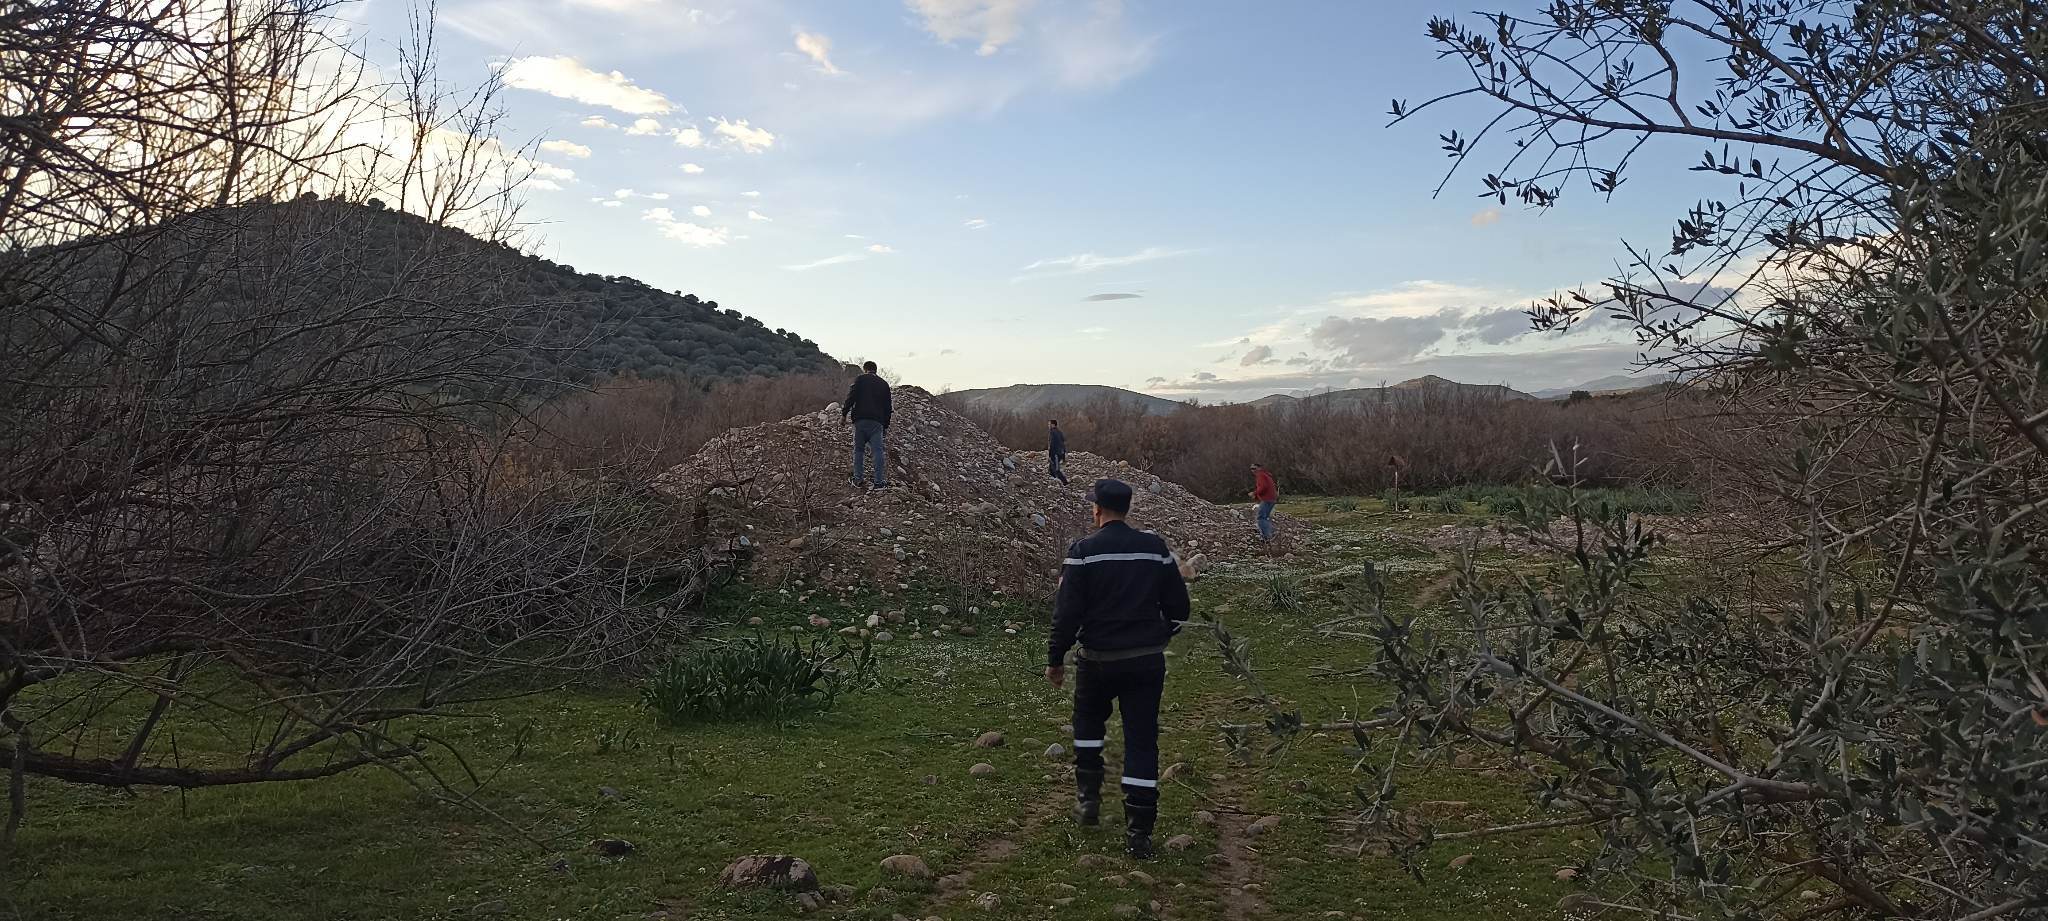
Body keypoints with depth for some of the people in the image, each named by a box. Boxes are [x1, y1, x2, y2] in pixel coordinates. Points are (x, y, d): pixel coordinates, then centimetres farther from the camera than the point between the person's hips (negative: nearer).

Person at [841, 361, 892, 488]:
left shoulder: (860, 379, 8)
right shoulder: (884, 384, 18)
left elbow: (851, 397, -5)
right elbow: (888, 407, 18)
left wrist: (844, 413, -4)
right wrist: (886, 426, 22)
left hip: (860, 420, -1)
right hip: (877, 422, 1)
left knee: (859, 450, 7)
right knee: (878, 450, -2)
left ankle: (857, 480, 6)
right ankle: (879, 482, -8)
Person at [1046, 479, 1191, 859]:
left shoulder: (1083, 551, -9)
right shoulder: (1156, 548, 2)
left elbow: (1067, 612, -11)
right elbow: (1178, 606, 8)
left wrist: (1055, 659, 0)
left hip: (1098, 659, -2)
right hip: (1147, 660, 2)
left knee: (1088, 720, 25)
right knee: (1142, 741, 5)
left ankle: (1088, 796, 23)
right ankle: (1139, 831, 5)